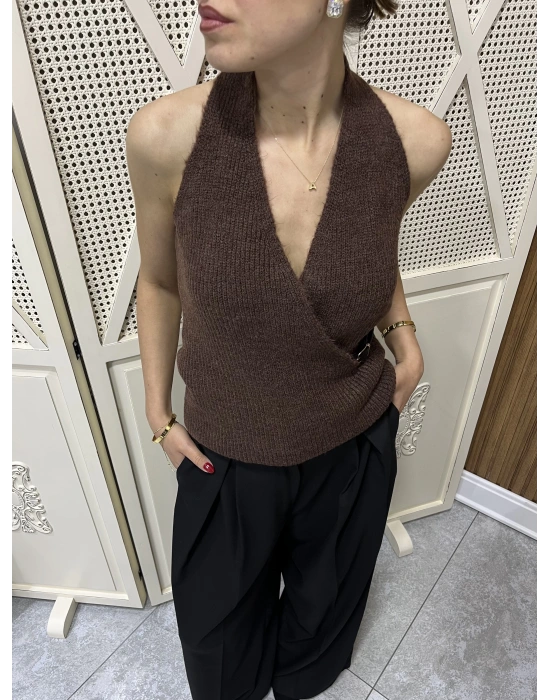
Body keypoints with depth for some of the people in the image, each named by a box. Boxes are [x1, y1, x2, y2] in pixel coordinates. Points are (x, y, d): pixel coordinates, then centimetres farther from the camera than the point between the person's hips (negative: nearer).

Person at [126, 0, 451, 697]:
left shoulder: (415, 141, -19)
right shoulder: (166, 135, -24)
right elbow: (159, 279, -4)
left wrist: (403, 334, -8)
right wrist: (158, 414, 0)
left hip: (355, 441, 2)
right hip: (224, 450, 0)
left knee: (325, 594, 31)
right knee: (217, 615, 27)